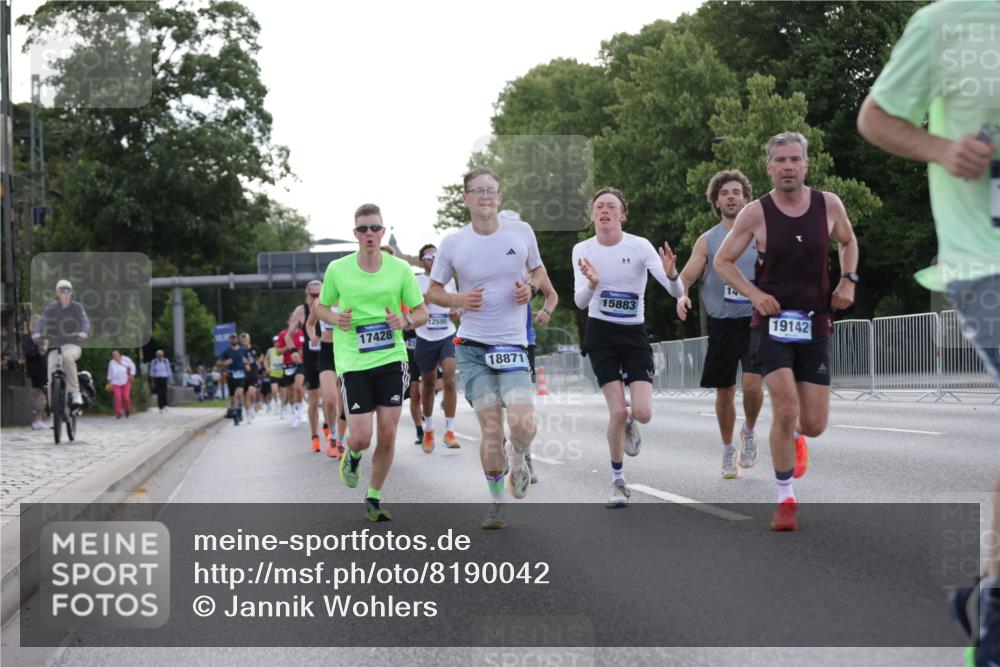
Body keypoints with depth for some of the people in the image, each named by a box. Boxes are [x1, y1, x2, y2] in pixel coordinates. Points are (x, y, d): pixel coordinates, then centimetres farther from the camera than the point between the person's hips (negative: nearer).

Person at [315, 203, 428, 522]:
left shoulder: (400, 268, -1)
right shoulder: (337, 269, -3)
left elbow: (422, 311, 8)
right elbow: (321, 307, 12)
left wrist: (405, 320, -14)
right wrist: (335, 319, -9)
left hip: (391, 358, 1)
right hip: (353, 362, -1)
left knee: (387, 434, 0)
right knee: (361, 437, -8)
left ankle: (373, 499, 20)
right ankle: (351, 456, 30)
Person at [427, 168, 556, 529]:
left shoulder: (522, 232, 1)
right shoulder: (452, 243, -2)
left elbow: (538, 269, 18)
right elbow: (433, 291, 9)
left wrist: (530, 286, -5)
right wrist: (458, 300, -11)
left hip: (512, 345, 0)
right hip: (472, 346, 0)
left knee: (522, 423, -17)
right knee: (490, 429, -4)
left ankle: (519, 458, 20)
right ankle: (497, 503, 15)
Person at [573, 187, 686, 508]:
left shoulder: (639, 246, -11)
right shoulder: (582, 250, -4)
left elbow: (677, 292, -16)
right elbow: (580, 301, -13)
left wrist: (670, 274, -39)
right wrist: (592, 283, -34)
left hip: (634, 334, 0)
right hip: (601, 334, 0)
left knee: (643, 413, -13)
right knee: (617, 412, -11)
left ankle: (629, 422, 27)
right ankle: (618, 482, 9)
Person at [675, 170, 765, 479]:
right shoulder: (707, 241, 5)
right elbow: (686, 276, -2)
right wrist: (681, 295, -23)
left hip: (755, 322, -1)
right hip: (721, 323, 1)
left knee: (752, 384, -18)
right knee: (725, 392, 6)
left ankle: (749, 433, 10)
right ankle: (728, 451, 24)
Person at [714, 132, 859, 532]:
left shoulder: (829, 205, 0)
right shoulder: (755, 213, -6)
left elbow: (848, 241, 20)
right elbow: (722, 262, 3)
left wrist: (848, 281, 4)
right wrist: (754, 293, -11)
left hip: (815, 323, 2)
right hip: (771, 321, -2)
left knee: (814, 425, 1)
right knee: (786, 408, -19)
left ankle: (793, 437, 42)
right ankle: (786, 500, -2)